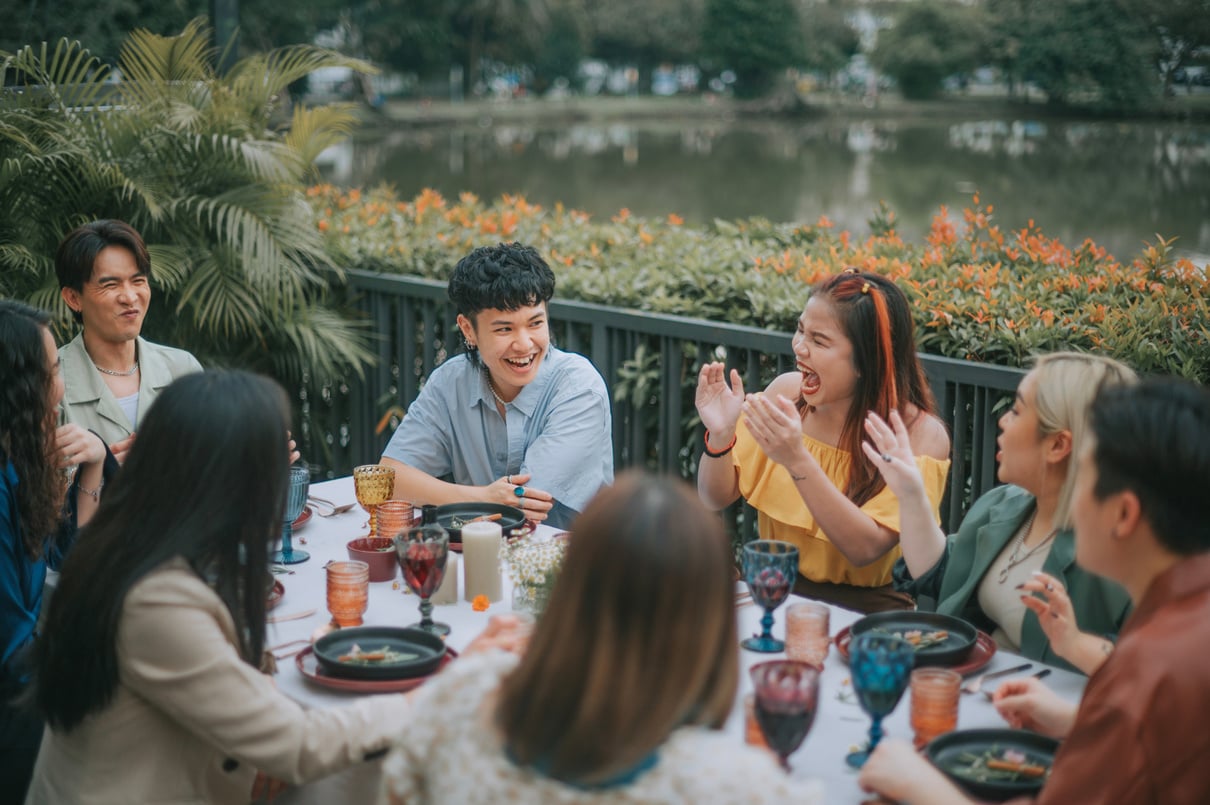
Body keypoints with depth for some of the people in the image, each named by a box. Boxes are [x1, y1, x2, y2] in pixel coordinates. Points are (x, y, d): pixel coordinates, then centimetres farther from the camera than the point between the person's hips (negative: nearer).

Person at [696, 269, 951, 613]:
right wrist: (720, 436, -19)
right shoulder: (788, 390, -2)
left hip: (864, 605, -4)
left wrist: (797, 461, -33)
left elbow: (865, 550, -24)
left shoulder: (920, 434, -14)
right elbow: (716, 499, 2)